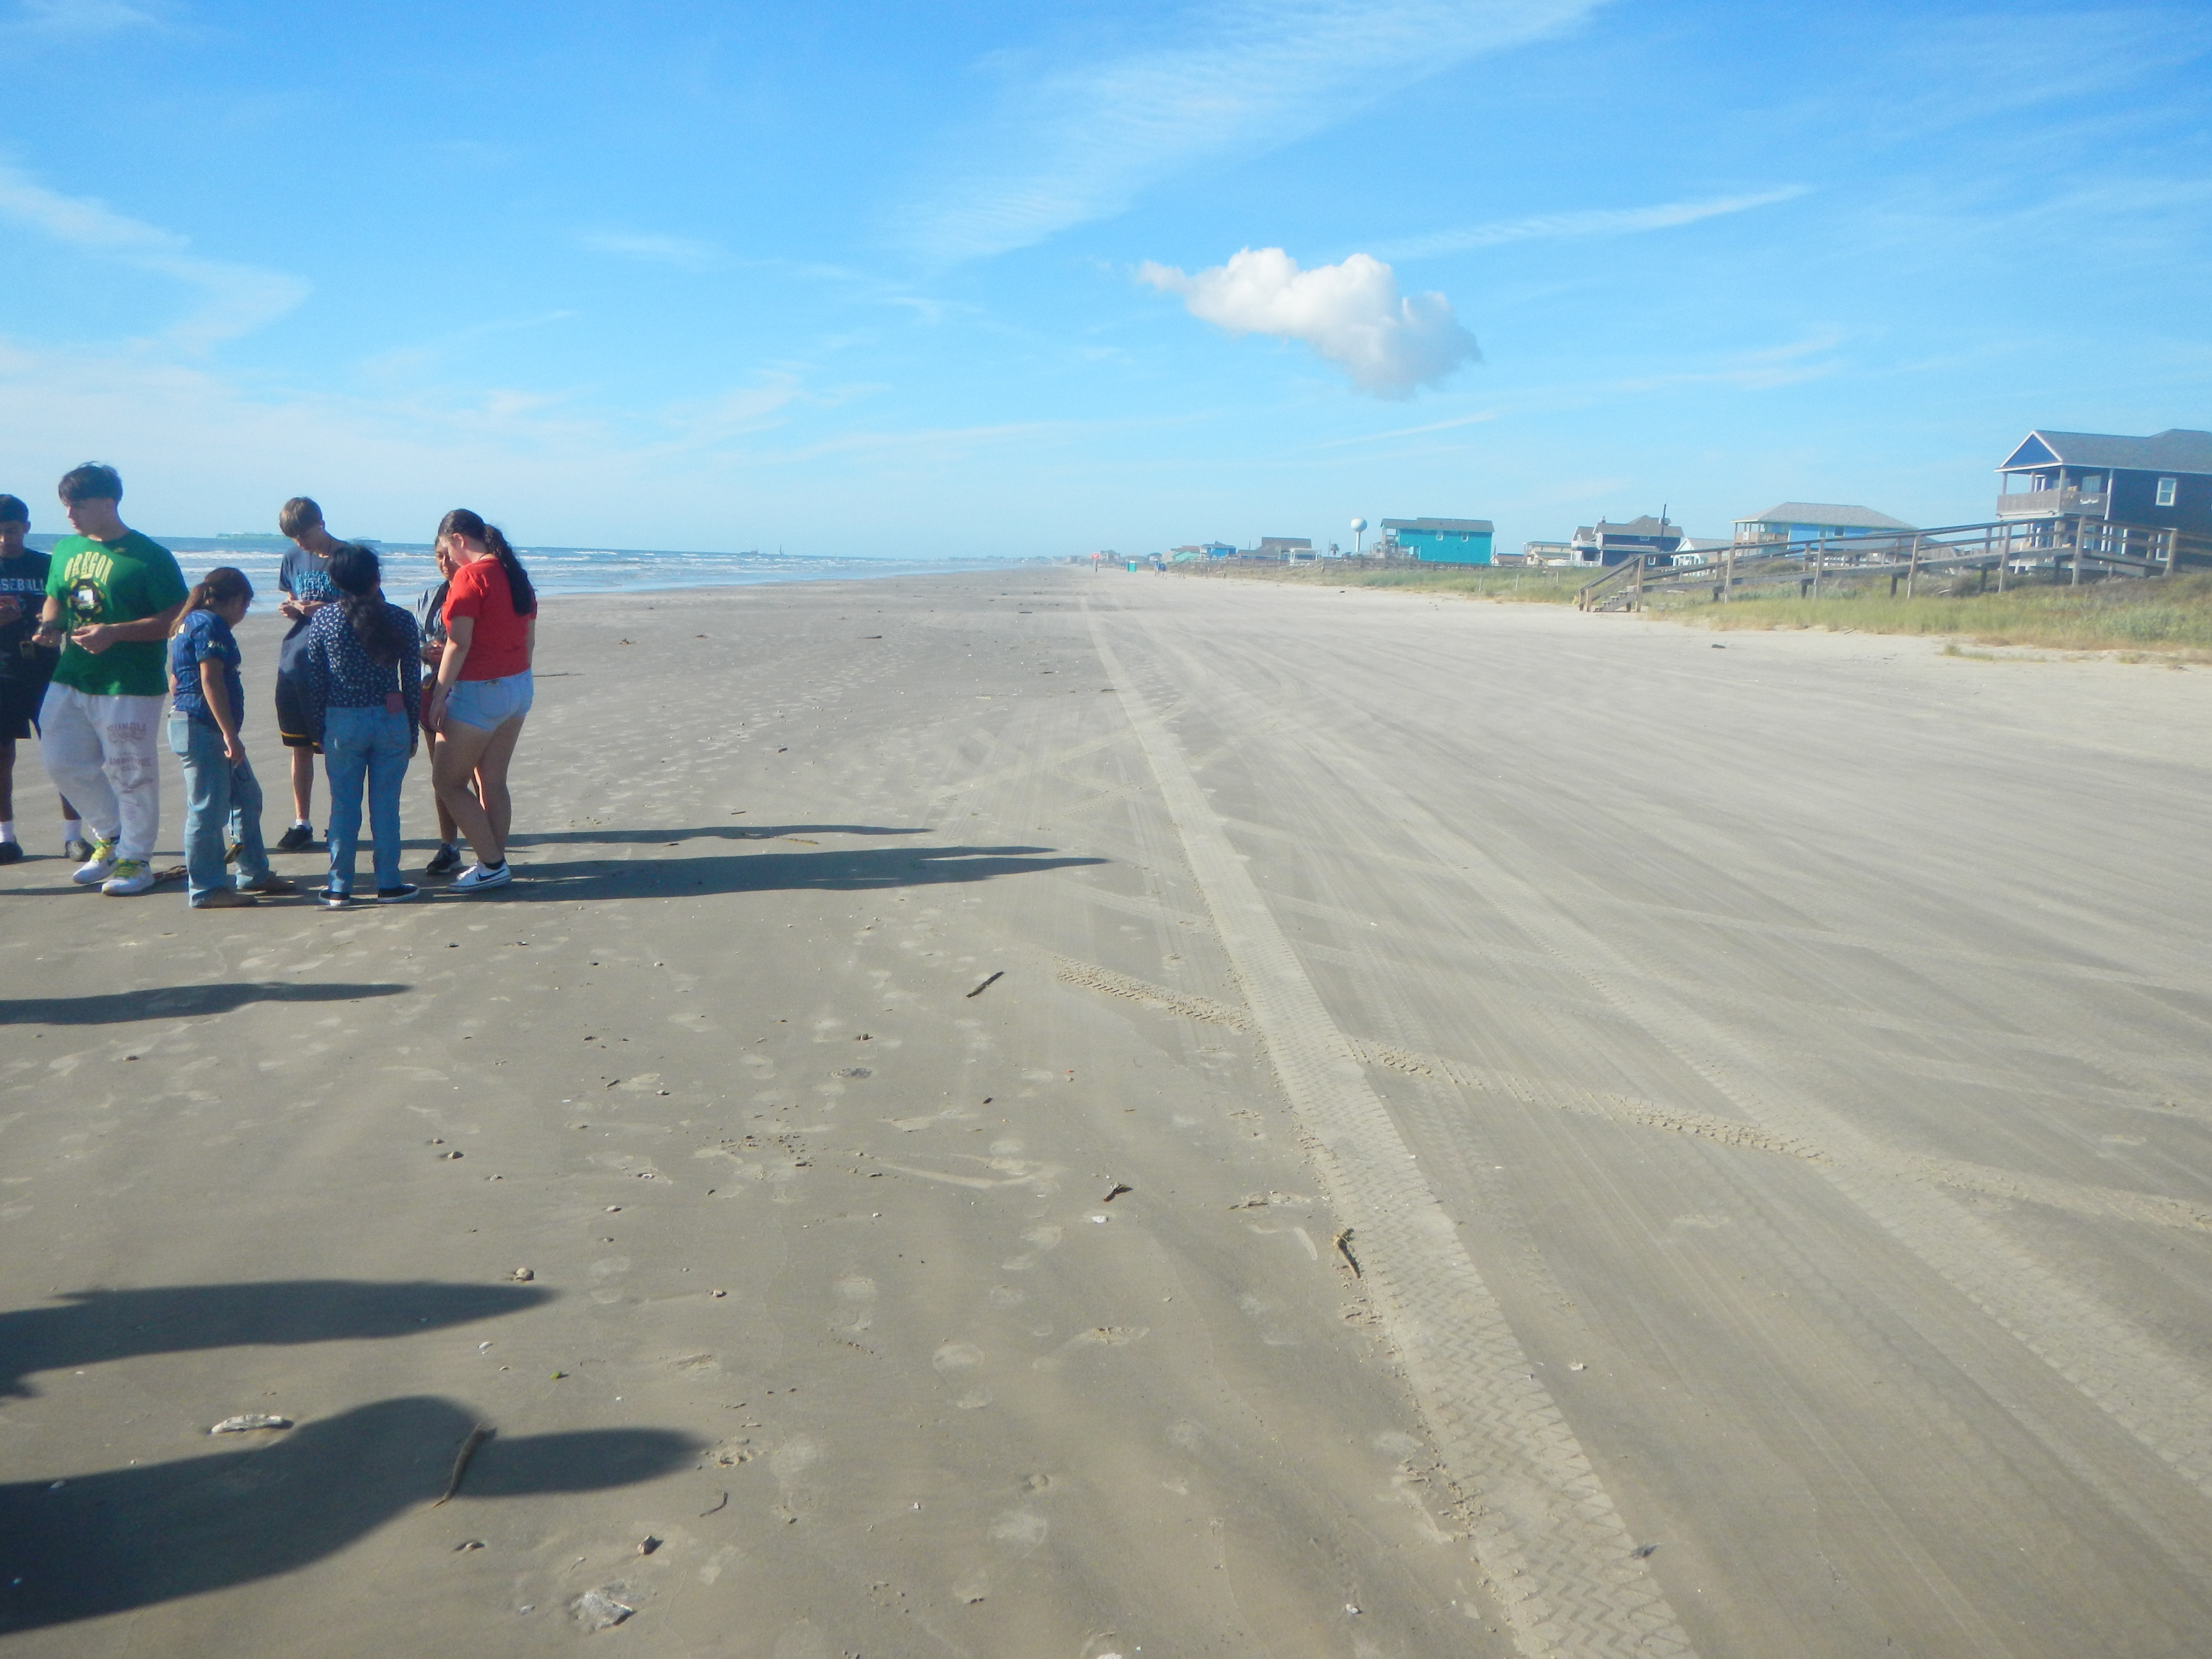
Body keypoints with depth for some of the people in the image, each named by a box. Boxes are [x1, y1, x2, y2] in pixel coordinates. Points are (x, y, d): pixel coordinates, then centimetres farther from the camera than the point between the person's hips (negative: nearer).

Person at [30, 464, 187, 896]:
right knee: (62, 762, 10)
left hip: (128, 686, -7)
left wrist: (115, 632, -21)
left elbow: (176, 620, -12)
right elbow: (54, 598, 23)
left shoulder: (148, 557, -10)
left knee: (131, 774, 0)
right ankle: (111, 836, 29)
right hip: (70, 680, 7)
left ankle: (135, 859, 13)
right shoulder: (67, 549, 11)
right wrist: (49, 624, -1)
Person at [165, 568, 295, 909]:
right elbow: (210, 681, -20)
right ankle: (206, 890, -1)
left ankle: (254, 873, 25)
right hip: (204, 728, -11)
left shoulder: (190, 622, 20)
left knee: (247, 798, 16)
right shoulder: (211, 625, -12)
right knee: (209, 810, -6)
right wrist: (229, 734, -21)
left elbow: (175, 680, 24)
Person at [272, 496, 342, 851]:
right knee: (300, 748, 8)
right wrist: (288, 608, -2)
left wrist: (324, 610, -20)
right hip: (293, 664, 5)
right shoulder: (293, 557, 10)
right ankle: (302, 823, 15)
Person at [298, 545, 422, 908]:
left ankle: (340, 887, 12)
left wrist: (319, 729, 10)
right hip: (391, 721, 0)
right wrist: (412, 732, 8)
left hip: (342, 723, 0)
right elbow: (413, 682, -1)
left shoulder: (323, 619, -3)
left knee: (343, 806, 7)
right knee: (386, 806, 5)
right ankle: (388, 884, 11)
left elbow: (313, 682, 0)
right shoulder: (400, 620, -4)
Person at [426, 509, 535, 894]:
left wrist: (439, 696, -13)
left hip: (478, 691, -8)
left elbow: (459, 645, -18)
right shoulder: (516, 575, 10)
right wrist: (513, 678, 20)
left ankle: (493, 864, 1)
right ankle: (495, 863, 16)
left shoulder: (469, 577, -15)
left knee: (448, 781, 2)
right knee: (493, 782, 13)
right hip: (518, 688, 8)